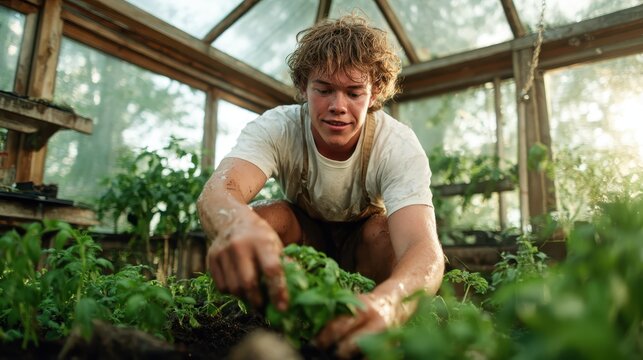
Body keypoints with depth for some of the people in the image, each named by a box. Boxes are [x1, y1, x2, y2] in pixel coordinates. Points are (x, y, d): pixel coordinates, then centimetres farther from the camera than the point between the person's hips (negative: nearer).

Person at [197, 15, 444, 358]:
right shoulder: (276, 128, -26)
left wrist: (387, 302, -69)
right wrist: (238, 223, -71)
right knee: (264, 219, -31)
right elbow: (217, 189, -45)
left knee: (385, 231, -34)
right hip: (305, 234, 1)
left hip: (364, 243, 0)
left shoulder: (399, 145, -29)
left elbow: (423, 247, -44)